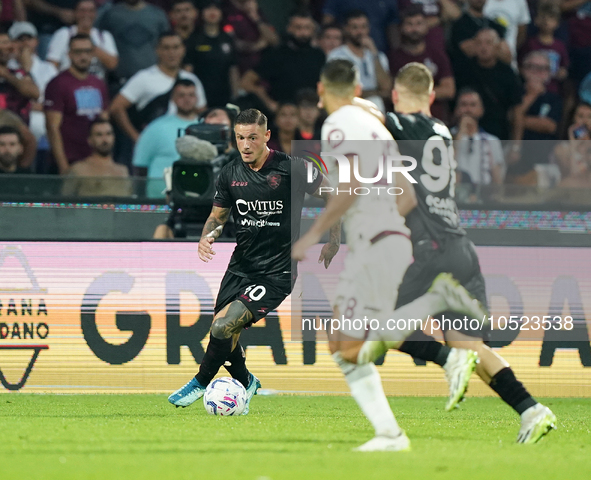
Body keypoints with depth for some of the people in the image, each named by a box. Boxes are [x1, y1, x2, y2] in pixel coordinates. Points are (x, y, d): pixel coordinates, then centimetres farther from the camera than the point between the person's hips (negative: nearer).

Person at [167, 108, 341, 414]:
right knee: (224, 333, 6)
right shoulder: (231, 173, 2)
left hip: (277, 271, -6)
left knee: (223, 325, -19)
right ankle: (244, 382, 36)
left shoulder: (291, 169, -13)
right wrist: (206, 237, -6)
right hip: (241, 265, 6)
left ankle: (201, 382, 5)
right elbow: (218, 215, 15)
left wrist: (335, 240, -2)